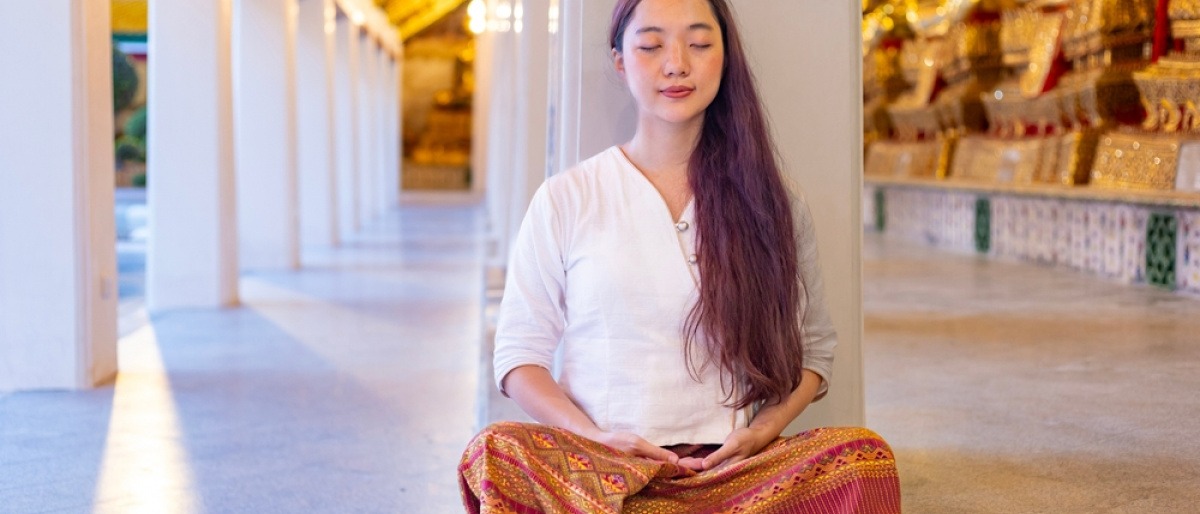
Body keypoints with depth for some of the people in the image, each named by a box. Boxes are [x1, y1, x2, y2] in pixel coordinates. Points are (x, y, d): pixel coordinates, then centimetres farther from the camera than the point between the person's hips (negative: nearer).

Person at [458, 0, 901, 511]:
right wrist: (597, 440, -10)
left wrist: (763, 430, -4)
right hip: (596, 470, -2)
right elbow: (519, 354, 8)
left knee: (864, 456, -30)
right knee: (496, 450, -35)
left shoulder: (774, 205, 13)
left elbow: (814, 346, 17)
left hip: (728, 470, 2)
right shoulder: (565, 200, 8)